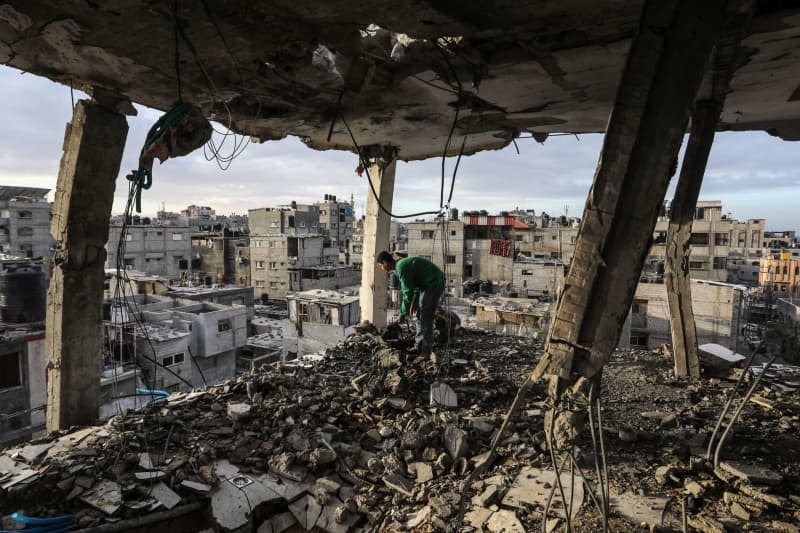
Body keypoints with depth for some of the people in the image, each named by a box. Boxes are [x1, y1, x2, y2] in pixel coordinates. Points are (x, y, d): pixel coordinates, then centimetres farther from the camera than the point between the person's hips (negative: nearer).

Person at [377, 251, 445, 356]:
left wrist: (402, 314, -11)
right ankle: (419, 347, 17)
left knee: (425, 317, -8)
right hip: (427, 284, 10)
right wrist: (414, 302, 9)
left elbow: (408, 292, -20)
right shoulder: (402, 264, 10)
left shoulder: (402, 267, -21)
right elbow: (414, 286, 18)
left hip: (434, 283, -10)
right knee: (419, 314, 12)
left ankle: (426, 351, -2)